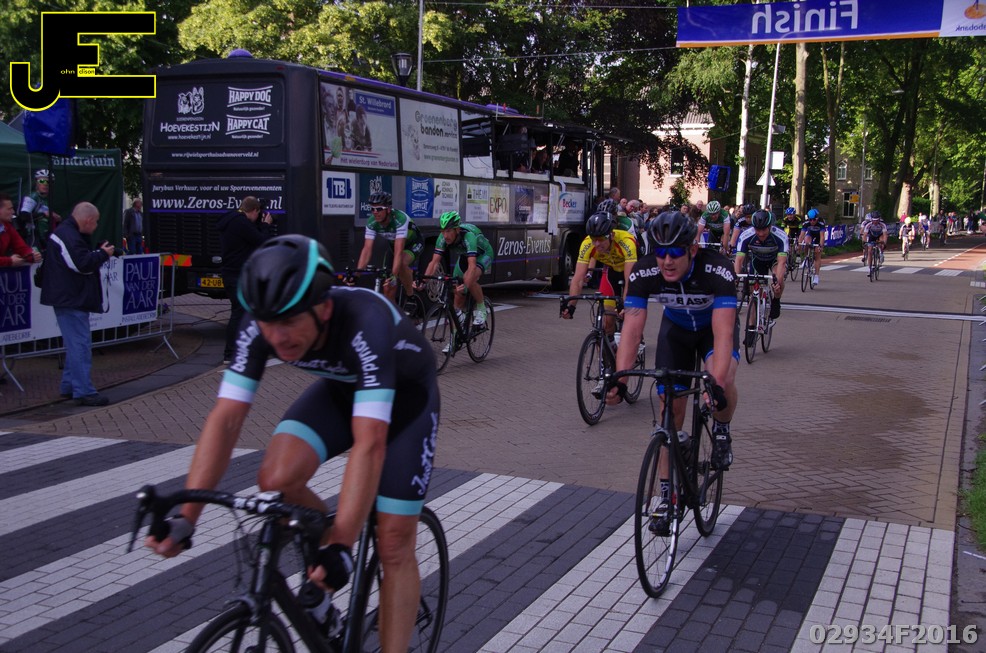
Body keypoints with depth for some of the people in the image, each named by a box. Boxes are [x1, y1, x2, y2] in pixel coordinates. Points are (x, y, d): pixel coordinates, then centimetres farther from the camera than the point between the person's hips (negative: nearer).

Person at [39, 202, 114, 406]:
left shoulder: (67, 232, 17)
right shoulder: (69, 237, -19)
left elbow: (83, 257, 21)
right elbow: (83, 264, -25)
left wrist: (99, 252, 7)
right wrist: (103, 254, -11)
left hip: (70, 298, 12)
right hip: (71, 299, -12)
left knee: (75, 343, 17)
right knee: (81, 344, -11)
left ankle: (69, 386, 25)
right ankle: (84, 392, -11)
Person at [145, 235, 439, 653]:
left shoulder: (366, 323, -42)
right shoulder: (260, 325, -27)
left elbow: (368, 445, -46)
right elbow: (226, 418, -26)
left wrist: (342, 544, -51)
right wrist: (185, 516, -33)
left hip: (405, 394, -4)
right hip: (342, 386, 4)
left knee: (394, 545, -8)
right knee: (276, 480, -22)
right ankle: (319, 568, 6)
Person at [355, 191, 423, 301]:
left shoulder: (400, 219, -38)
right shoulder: (372, 223, -22)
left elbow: (398, 251, -45)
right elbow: (367, 249, -28)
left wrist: (394, 275, -54)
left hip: (413, 244, -5)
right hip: (394, 245, 6)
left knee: (401, 264, -37)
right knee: (388, 288, -3)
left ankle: (410, 295, -13)